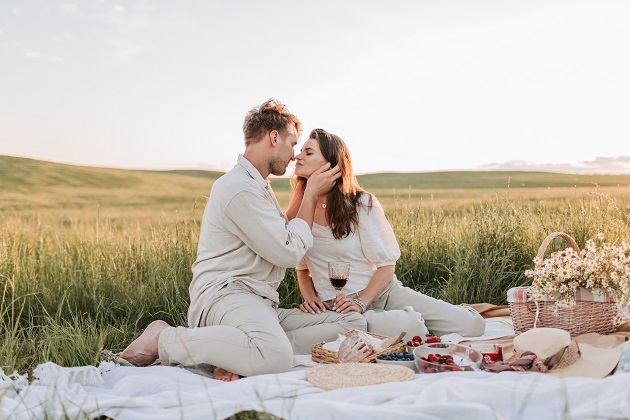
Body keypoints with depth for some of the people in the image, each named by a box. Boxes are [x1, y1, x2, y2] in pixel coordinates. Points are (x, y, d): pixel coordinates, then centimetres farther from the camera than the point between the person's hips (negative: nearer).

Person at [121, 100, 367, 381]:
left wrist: (307, 192, 29)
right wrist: (311, 194, 1)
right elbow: (289, 252, -10)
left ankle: (242, 355, -17)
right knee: (275, 357, -42)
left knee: (354, 323, -4)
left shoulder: (258, 186, 24)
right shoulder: (240, 188, -11)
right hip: (224, 294, -10)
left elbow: (284, 236, 33)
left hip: (259, 304, 10)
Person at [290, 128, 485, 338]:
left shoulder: (362, 204, -4)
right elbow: (302, 268, 14)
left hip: (384, 294, -1)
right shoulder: (299, 211, 5)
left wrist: (361, 302, -19)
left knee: (471, 325, -15)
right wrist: (310, 298, -7)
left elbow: (386, 265, -5)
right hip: (336, 308, 1)